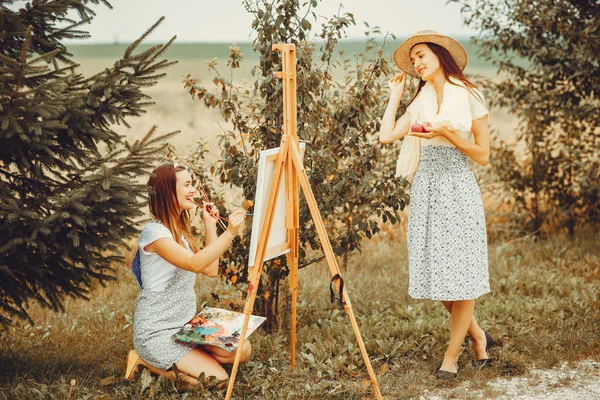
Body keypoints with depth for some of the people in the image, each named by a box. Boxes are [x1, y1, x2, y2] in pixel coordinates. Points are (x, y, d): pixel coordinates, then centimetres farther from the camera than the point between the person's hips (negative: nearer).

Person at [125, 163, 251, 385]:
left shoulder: (180, 230, 11)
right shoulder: (154, 232, -18)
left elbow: (211, 269, 7)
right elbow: (195, 264, -32)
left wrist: (210, 225, 4)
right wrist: (229, 234, -39)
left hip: (186, 323, 9)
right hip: (157, 333, -9)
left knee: (242, 350, -7)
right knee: (217, 378, -17)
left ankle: (173, 361, 5)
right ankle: (147, 361, 0)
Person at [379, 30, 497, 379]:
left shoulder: (470, 97, 0)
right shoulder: (420, 102, 14)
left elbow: (483, 155, -2)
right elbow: (387, 135, 1)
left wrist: (448, 133, -14)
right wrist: (395, 95, 10)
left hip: (458, 187, -5)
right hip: (425, 188, 5)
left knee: (460, 272, -2)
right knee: (436, 272, 5)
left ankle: (453, 354, 8)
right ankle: (478, 336, 24)